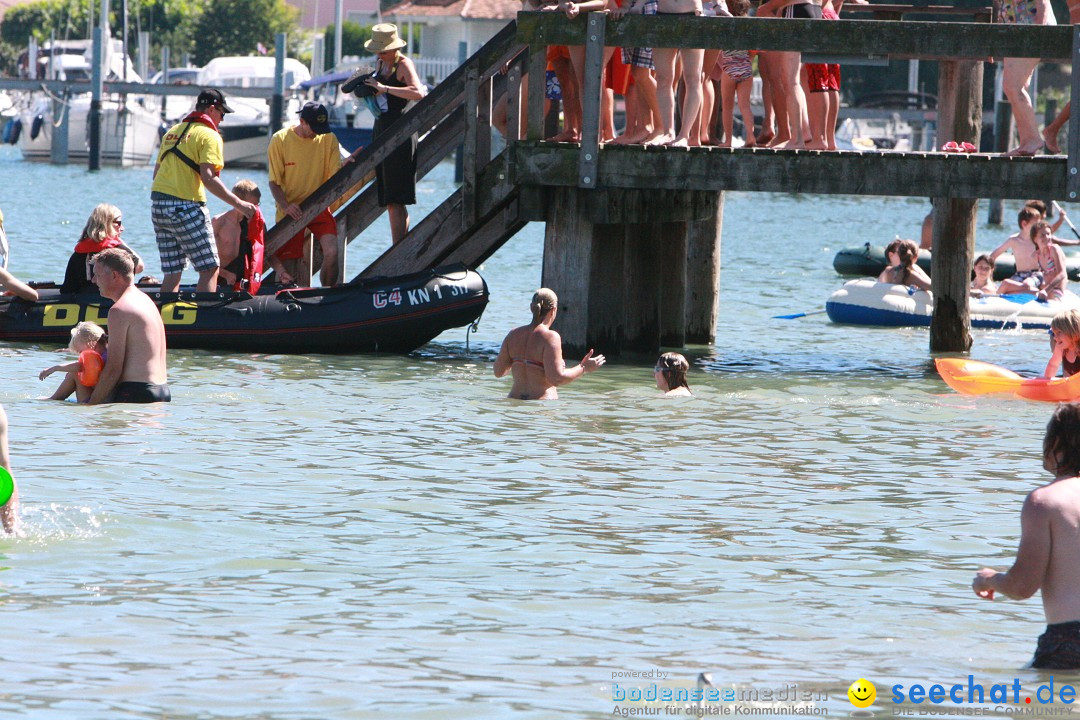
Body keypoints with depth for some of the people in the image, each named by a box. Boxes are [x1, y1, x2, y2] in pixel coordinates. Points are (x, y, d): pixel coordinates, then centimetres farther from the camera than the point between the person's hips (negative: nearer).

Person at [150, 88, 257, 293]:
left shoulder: (173, 132, 19)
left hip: (157, 205, 8)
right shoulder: (209, 135, -5)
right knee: (210, 269, -4)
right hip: (185, 206, -8)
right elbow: (208, 178, -17)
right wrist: (238, 203, -15)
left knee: (172, 273, 11)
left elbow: (157, 172, 20)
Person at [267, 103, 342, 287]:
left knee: (331, 251, -20)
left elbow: (335, 176, -2)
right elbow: (274, 182, -5)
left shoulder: (329, 139, -1)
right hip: (291, 208, -1)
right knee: (288, 263, -5)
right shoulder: (280, 140, -8)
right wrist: (285, 206, -22)